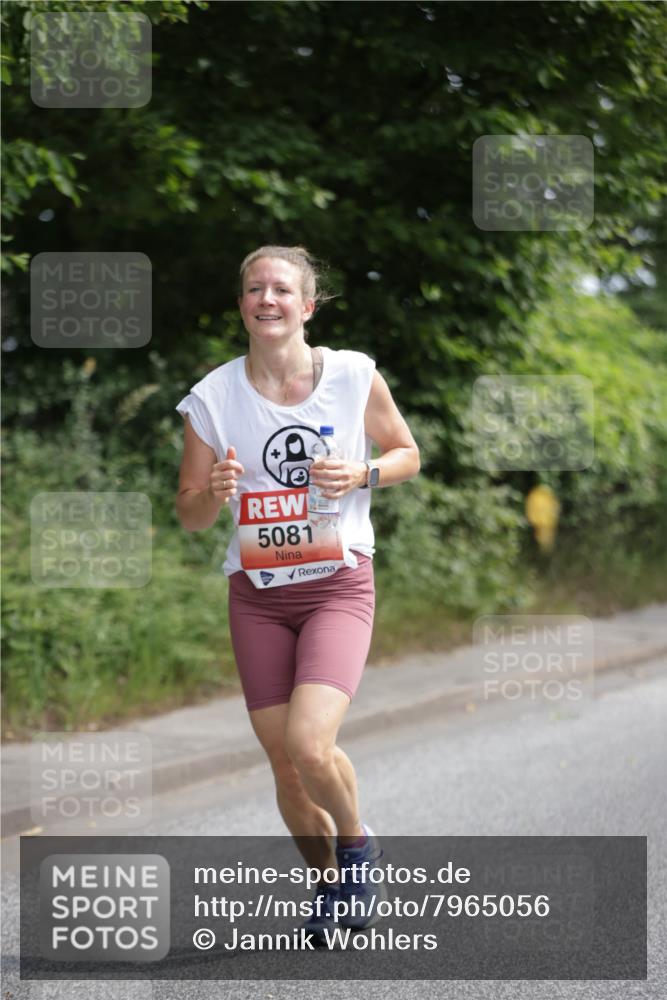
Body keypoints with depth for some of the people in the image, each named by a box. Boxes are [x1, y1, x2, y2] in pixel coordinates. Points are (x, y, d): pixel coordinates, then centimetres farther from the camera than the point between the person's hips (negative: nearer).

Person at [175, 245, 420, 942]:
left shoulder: (353, 375, -4)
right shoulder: (213, 397, -3)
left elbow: (406, 454, 10)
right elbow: (188, 516, 3)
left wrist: (359, 475, -12)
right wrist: (216, 492, -20)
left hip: (339, 586, -2)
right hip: (256, 596, 2)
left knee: (308, 744, -21)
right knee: (284, 765, 5)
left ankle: (356, 842, 9)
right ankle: (328, 882, 30)